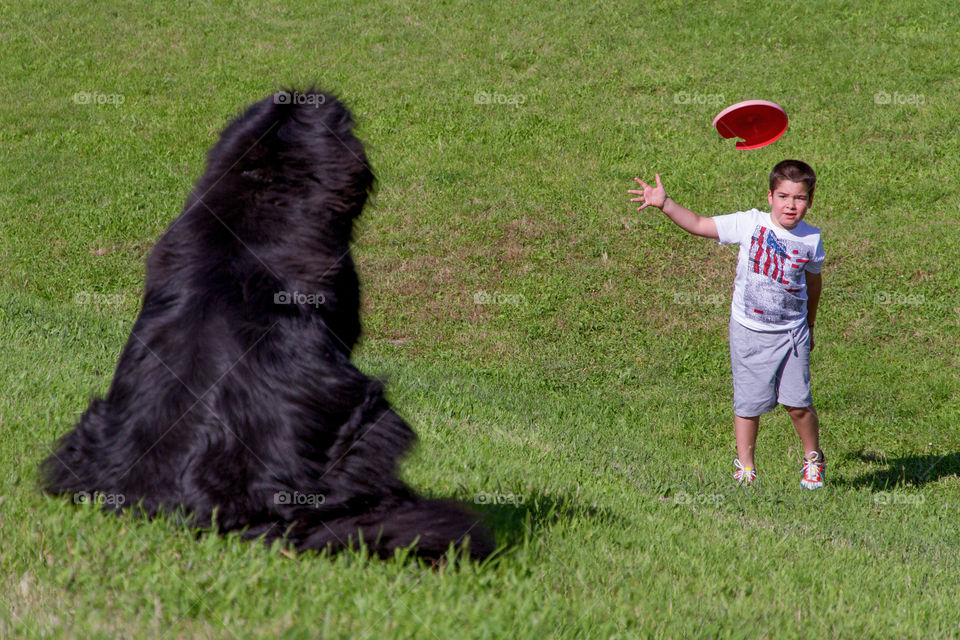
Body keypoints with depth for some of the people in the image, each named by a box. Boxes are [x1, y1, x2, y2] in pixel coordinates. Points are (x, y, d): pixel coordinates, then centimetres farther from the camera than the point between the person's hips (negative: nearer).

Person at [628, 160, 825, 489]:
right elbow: (698, 225, -10)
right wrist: (664, 203, -23)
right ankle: (744, 467, 20)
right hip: (749, 331, -1)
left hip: (791, 333, 1)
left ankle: (813, 458, 23)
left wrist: (809, 327, 24)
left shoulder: (811, 240, -2)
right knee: (748, 403, 4)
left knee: (798, 403, -1)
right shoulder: (750, 224, -9)